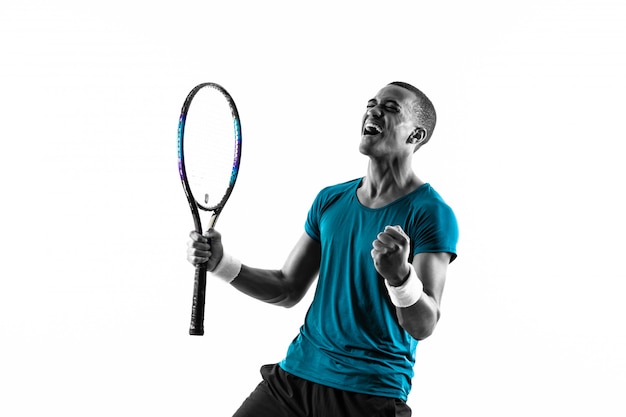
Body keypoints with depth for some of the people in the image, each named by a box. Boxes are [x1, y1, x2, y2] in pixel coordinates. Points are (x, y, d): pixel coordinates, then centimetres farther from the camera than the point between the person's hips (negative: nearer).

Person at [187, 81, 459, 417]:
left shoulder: (431, 213, -10)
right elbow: (288, 290, 13)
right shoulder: (330, 200, 9)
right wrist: (220, 262, 0)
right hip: (296, 374, 5)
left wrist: (399, 274, -38)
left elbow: (423, 326, -18)